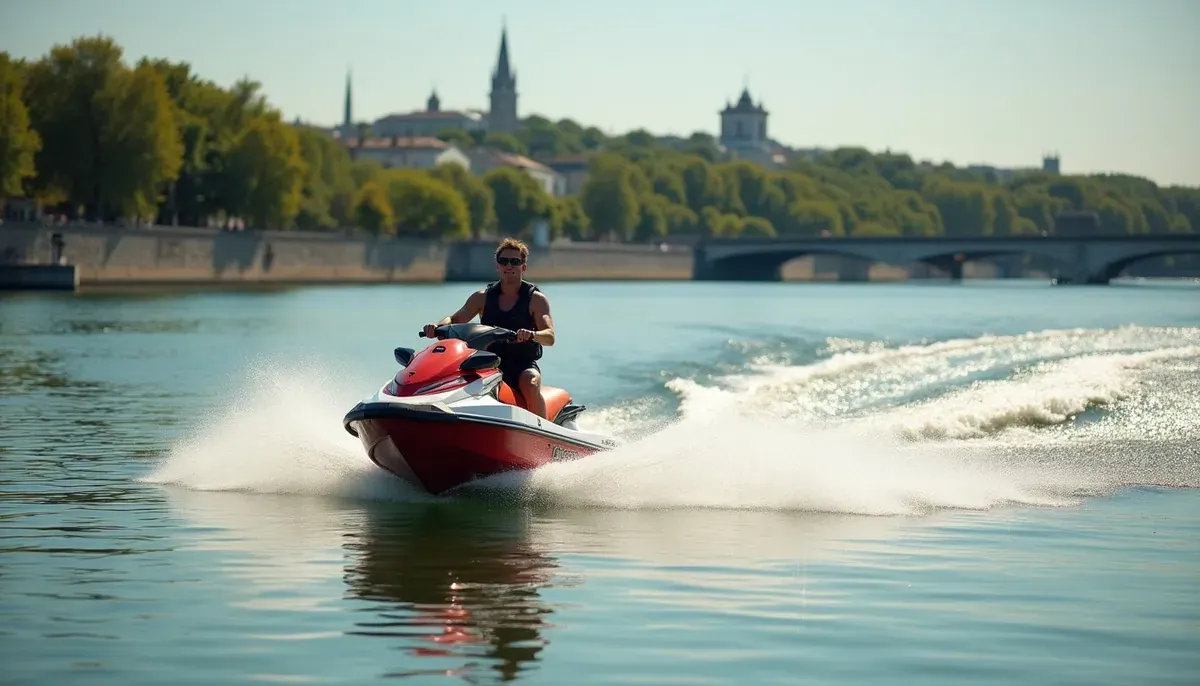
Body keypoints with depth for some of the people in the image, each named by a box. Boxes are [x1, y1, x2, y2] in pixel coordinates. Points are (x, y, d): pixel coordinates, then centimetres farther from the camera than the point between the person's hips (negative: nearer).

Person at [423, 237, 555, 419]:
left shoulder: (536, 299, 0)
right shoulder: (483, 297, 11)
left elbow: (550, 337, -13)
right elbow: (456, 319, 5)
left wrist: (532, 334, -37)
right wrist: (438, 326, -19)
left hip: (524, 365, -3)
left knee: (530, 385, -36)